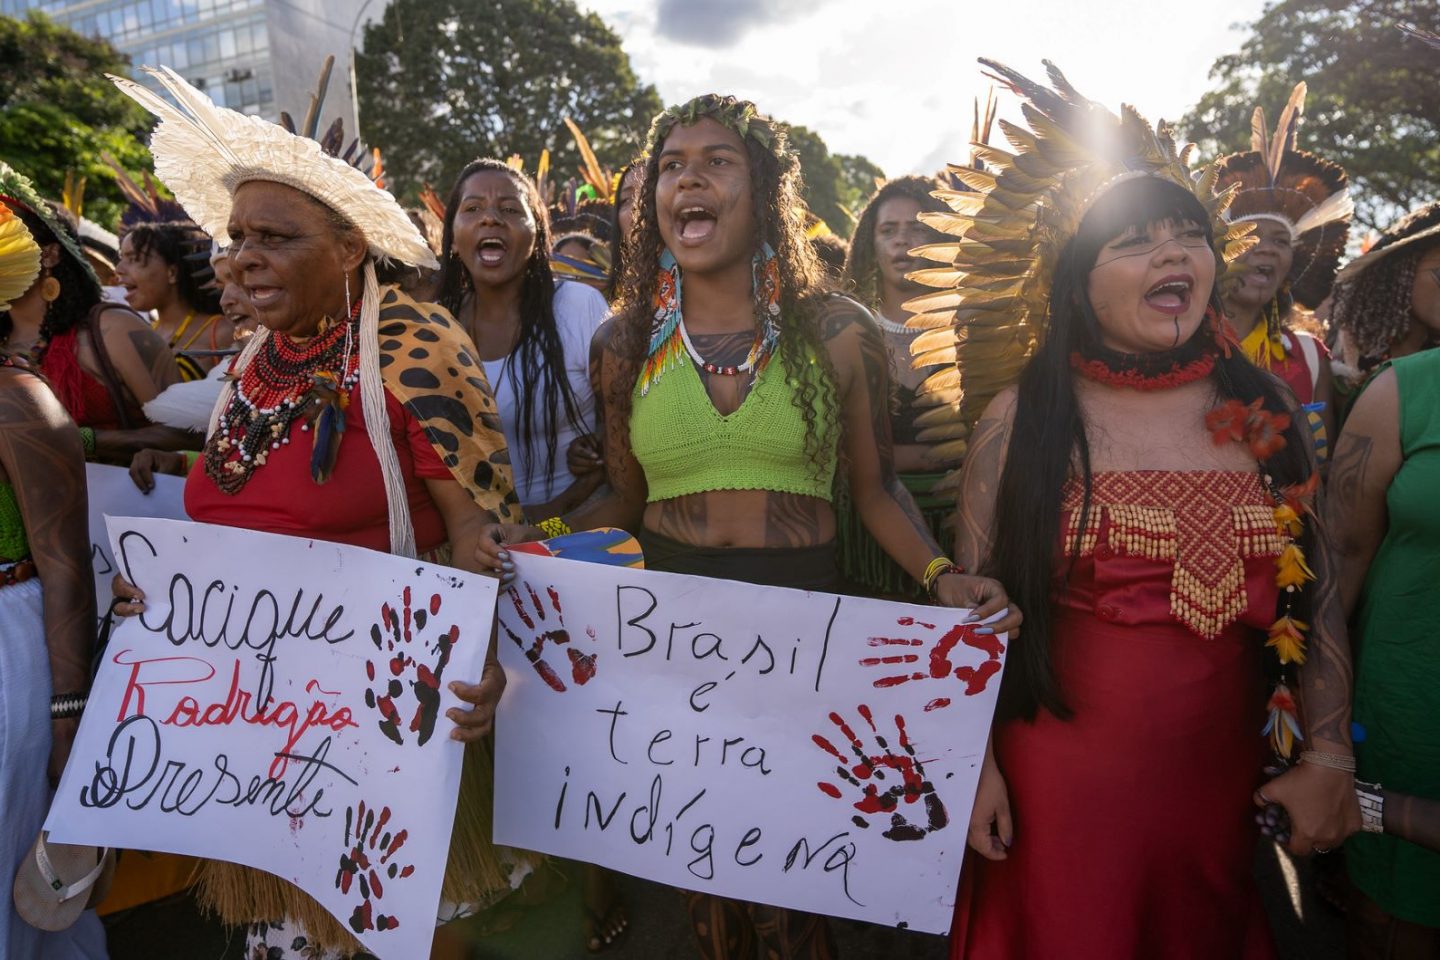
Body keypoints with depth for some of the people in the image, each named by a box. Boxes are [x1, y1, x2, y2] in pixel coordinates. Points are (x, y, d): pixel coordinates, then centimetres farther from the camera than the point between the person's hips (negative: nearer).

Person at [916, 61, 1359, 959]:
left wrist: (1329, 756, 1)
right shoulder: (1022, 416, -9)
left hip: (1222, 778, 4)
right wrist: (973, 761, -7)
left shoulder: (1265, 411, 0)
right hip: (1058, 776, -3)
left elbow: (1318, 593, 5)